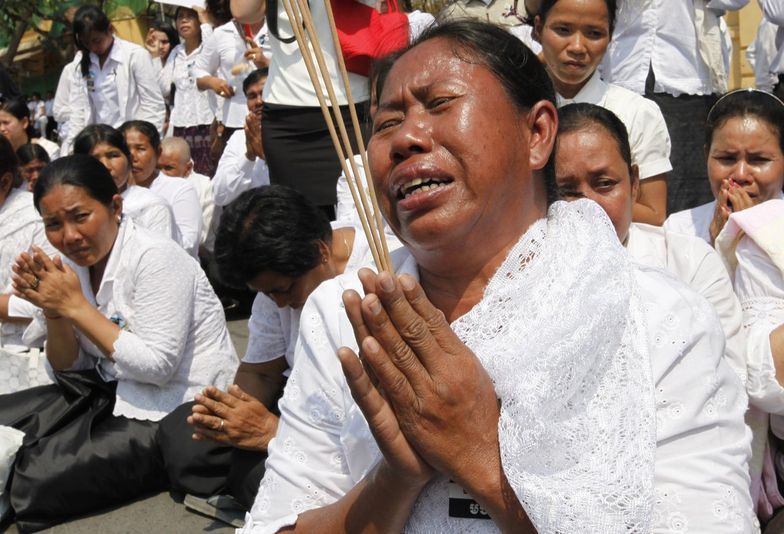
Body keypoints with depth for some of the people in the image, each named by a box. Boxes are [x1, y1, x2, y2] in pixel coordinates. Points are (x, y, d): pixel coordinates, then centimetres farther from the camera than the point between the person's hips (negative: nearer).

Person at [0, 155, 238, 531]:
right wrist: (54, 311, -12)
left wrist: (75, 306, -21)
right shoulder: (76, 264, 3)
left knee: (34, 480, -18)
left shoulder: (155, 258, -19)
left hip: (176, 414, -8)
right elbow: (68, 370, 9)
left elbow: (158, 367, -25)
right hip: (113, 393, 8)